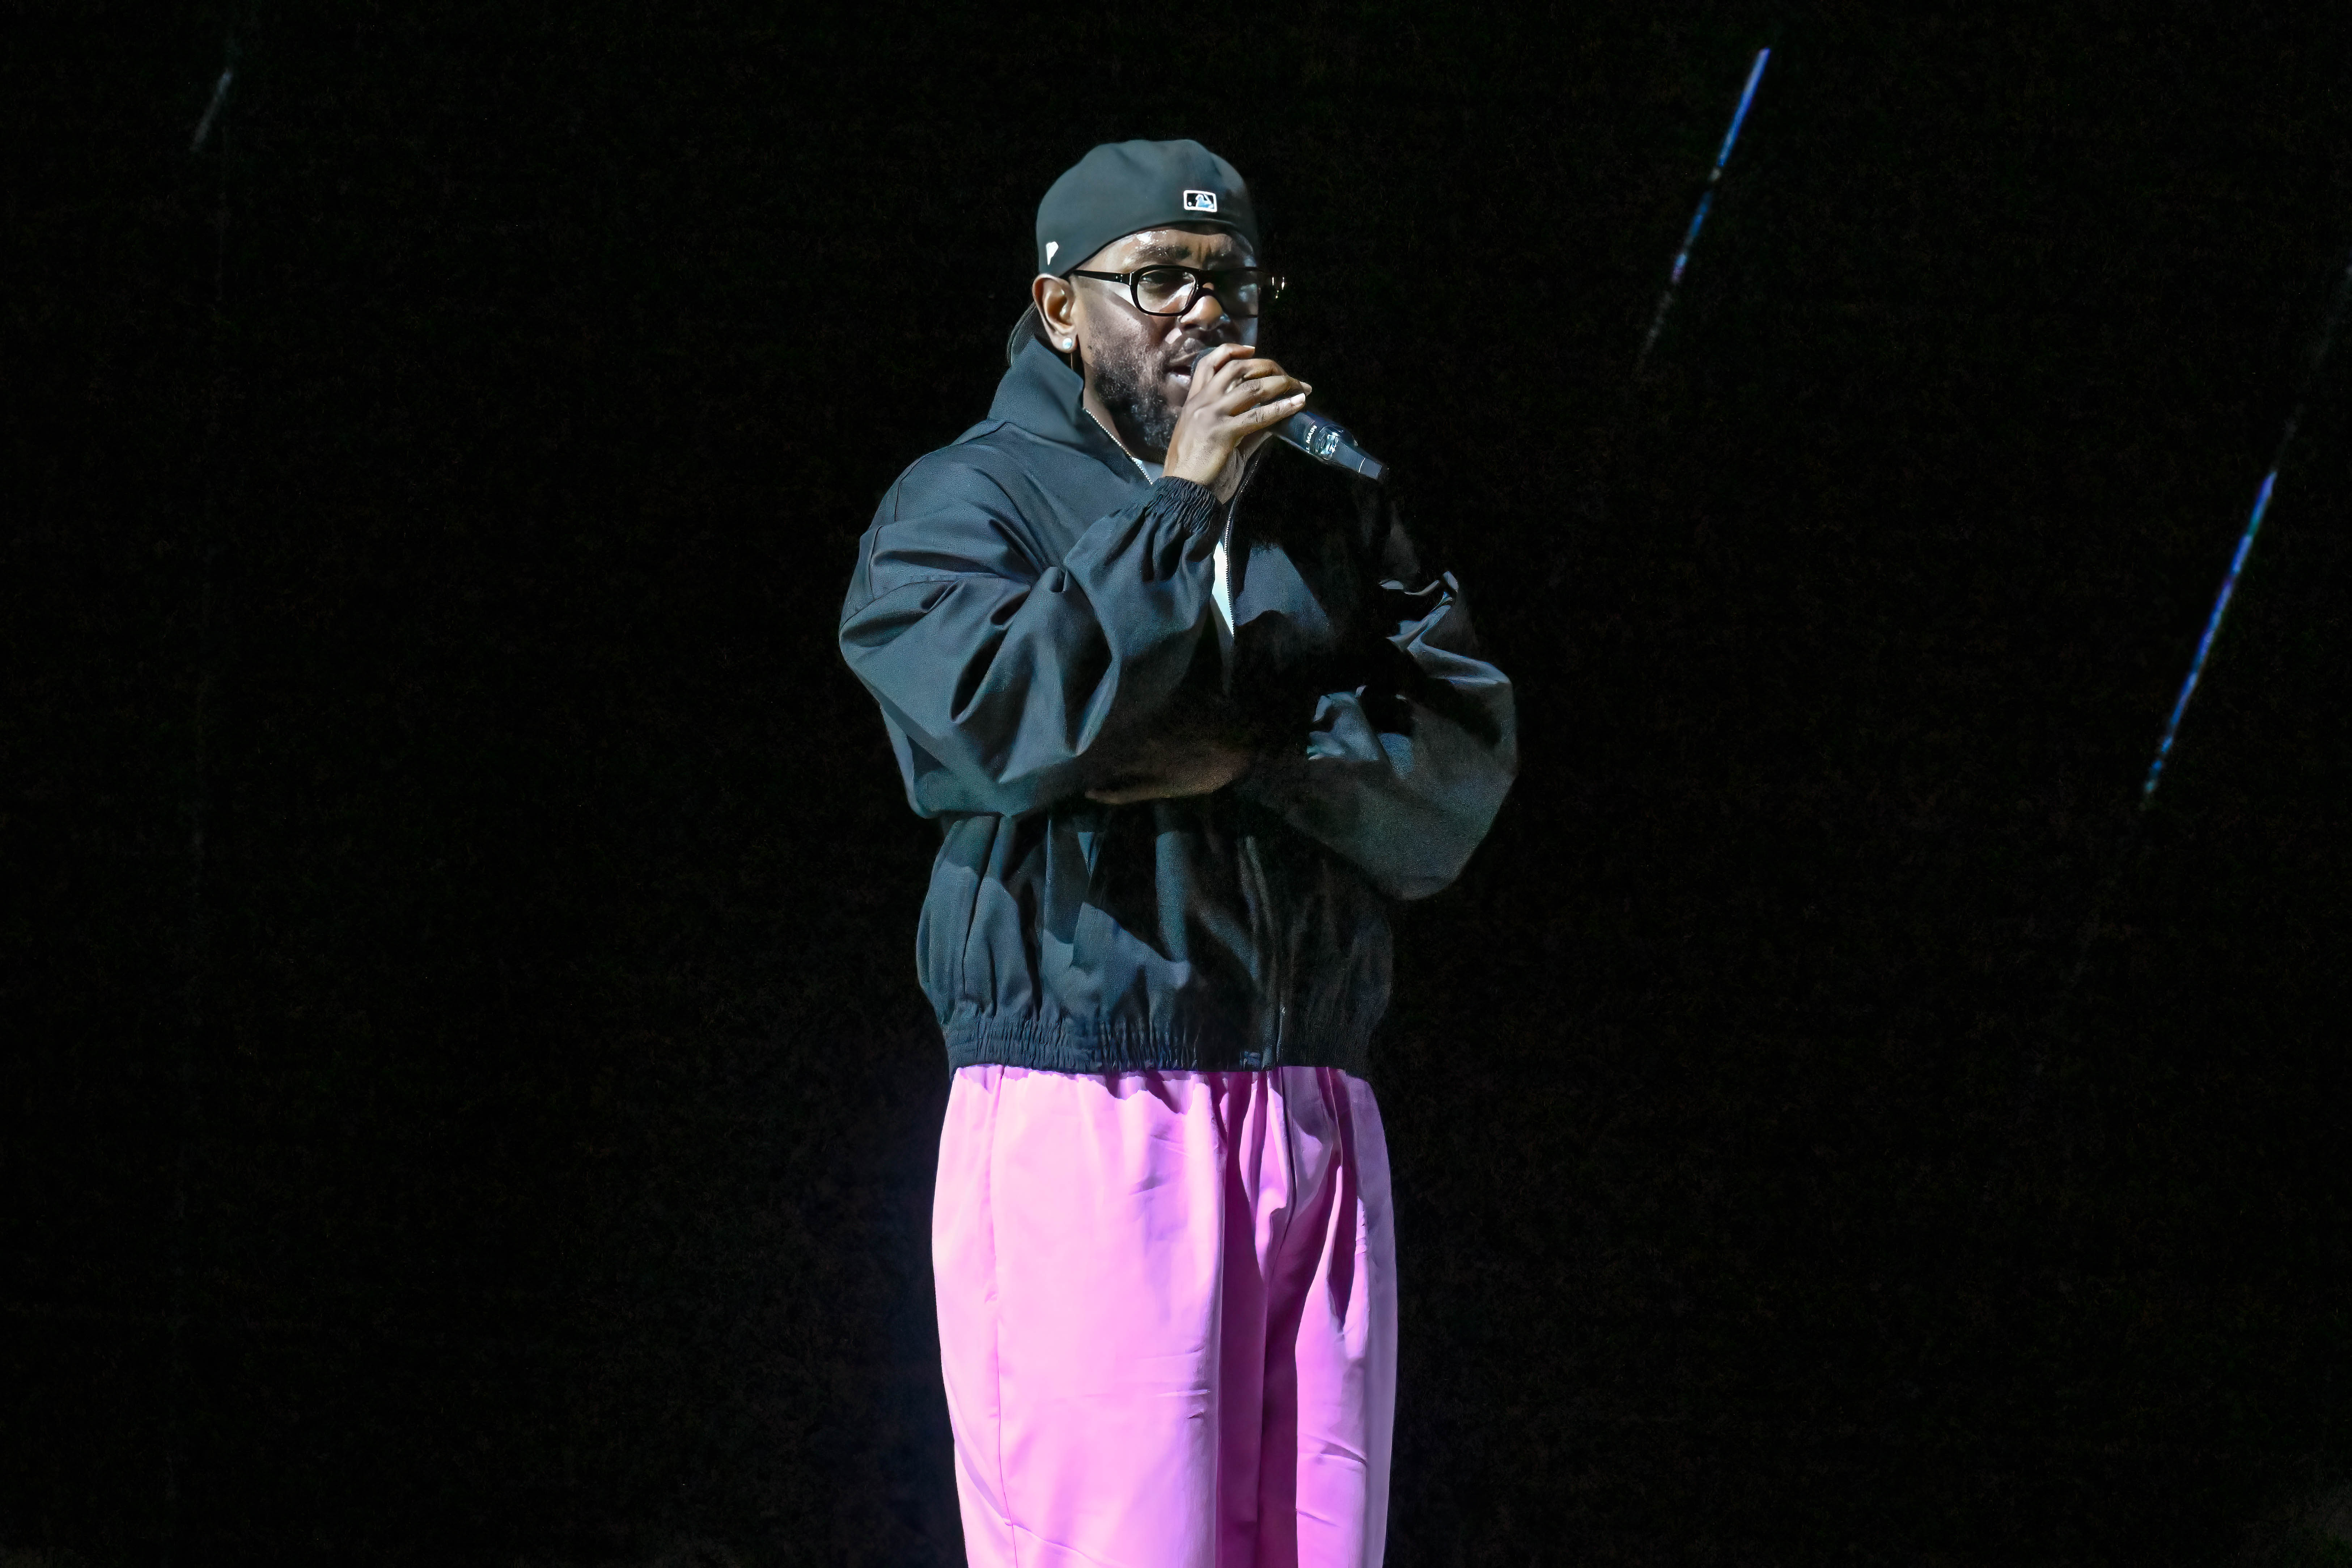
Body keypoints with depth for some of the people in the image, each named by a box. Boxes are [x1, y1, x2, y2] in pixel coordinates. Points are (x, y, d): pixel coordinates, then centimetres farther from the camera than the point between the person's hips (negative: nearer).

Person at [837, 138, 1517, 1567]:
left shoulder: (1332, 513, 18)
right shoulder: (961, 506, 5)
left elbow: (1465, 757, 7)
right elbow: (1000, 715, -14)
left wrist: (1252, 760, -9)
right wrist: (1182, 501, -12)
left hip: (1315, 1129, 5)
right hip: (1085, 1121, -5)